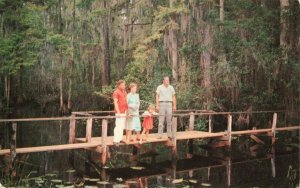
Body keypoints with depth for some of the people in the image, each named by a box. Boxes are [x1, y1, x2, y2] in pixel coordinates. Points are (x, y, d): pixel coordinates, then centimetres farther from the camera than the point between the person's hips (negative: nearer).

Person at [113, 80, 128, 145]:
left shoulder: (124, 92, 16)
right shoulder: (116, 92, -8)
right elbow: (115, 103, -13)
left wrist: (127, 110, 18)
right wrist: (118, 112, -19)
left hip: (124, 111, 8)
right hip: (120, 112, -8)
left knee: (122, 126, 11)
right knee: (118, 126, -11)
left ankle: (120, 138, 19)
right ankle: (116, 140, -8)